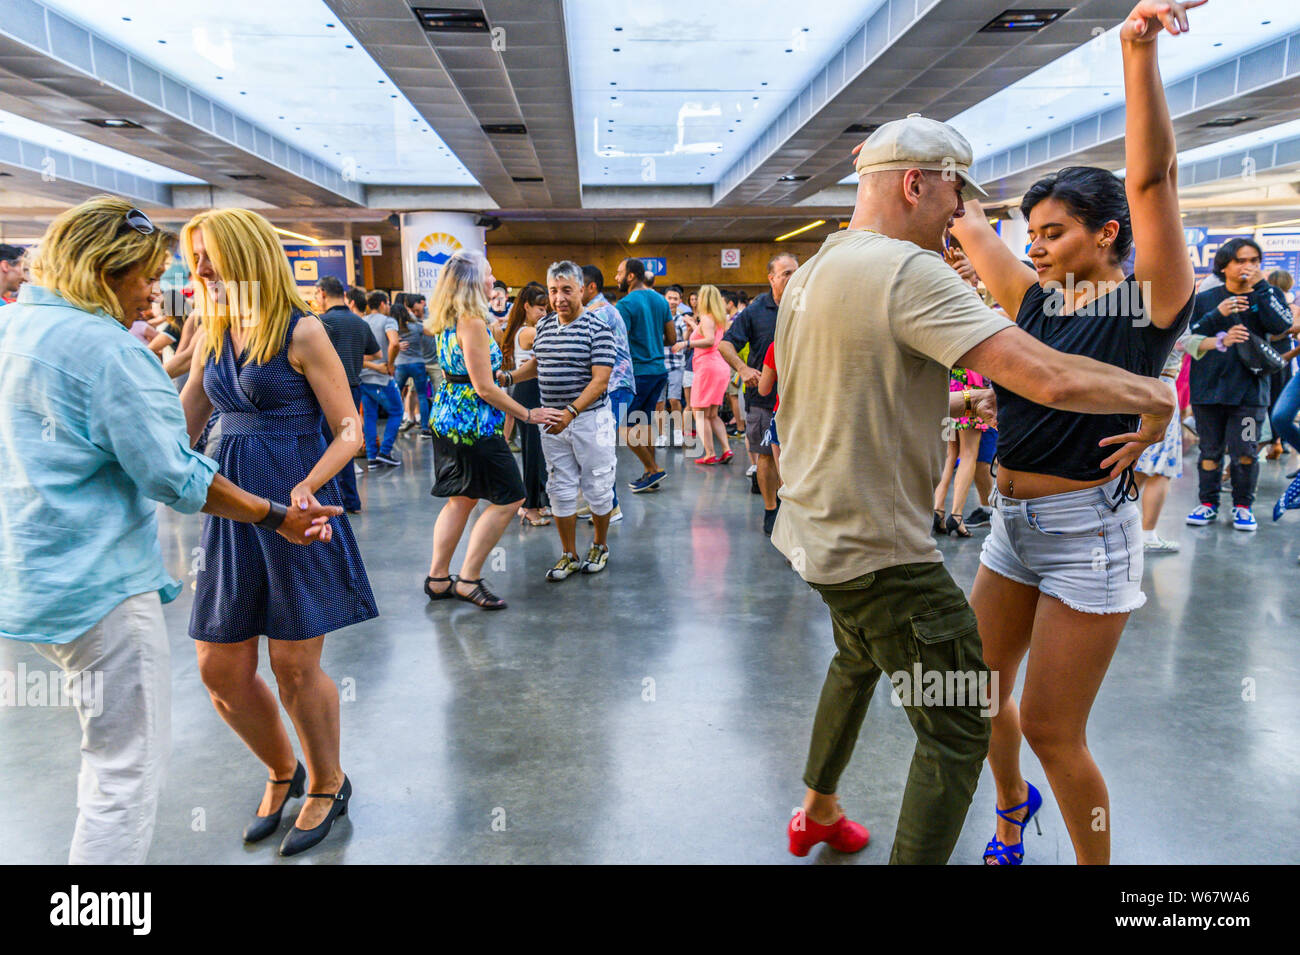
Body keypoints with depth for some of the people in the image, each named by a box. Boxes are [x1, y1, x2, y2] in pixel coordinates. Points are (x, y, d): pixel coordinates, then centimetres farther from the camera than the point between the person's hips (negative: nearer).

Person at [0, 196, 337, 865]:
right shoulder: (103, 346, -19)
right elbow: (174, 476, -19)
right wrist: (275, 516, -11)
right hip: (99, 584, -10)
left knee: (111, 756, 26)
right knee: (130, 772, 1)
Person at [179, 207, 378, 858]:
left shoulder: (301, 332, -9)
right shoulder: (214, 335, 12)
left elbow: (349, 430, -11)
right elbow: (179, 426, 16)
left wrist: (306, 487, -27)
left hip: (294, 508, -6)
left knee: (295, 666, 3)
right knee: (220, 669, 9)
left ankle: (327, 785, 28)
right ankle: (282, 772, 35)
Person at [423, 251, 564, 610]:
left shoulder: (449, 322, 10)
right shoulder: (472, 322, -17)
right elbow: (485, 388, -18)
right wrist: (528, 414, -11)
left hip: (447, 419, 10)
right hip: (473, 423, -10)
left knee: (462, 498, 17)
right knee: (509, 497, -1)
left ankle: (438, 578, 22)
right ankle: (468, 579, 2)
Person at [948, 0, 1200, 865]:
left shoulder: (1151, 300, -7)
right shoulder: (1036, 301, 7)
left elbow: (1152, 177, -20)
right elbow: (967, 224, 14)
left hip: (1089, 531, -6)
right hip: (1014, 524, 7)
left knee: (1052, 728, -1)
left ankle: (1096, 862, 25)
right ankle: (1013, 811, 46)